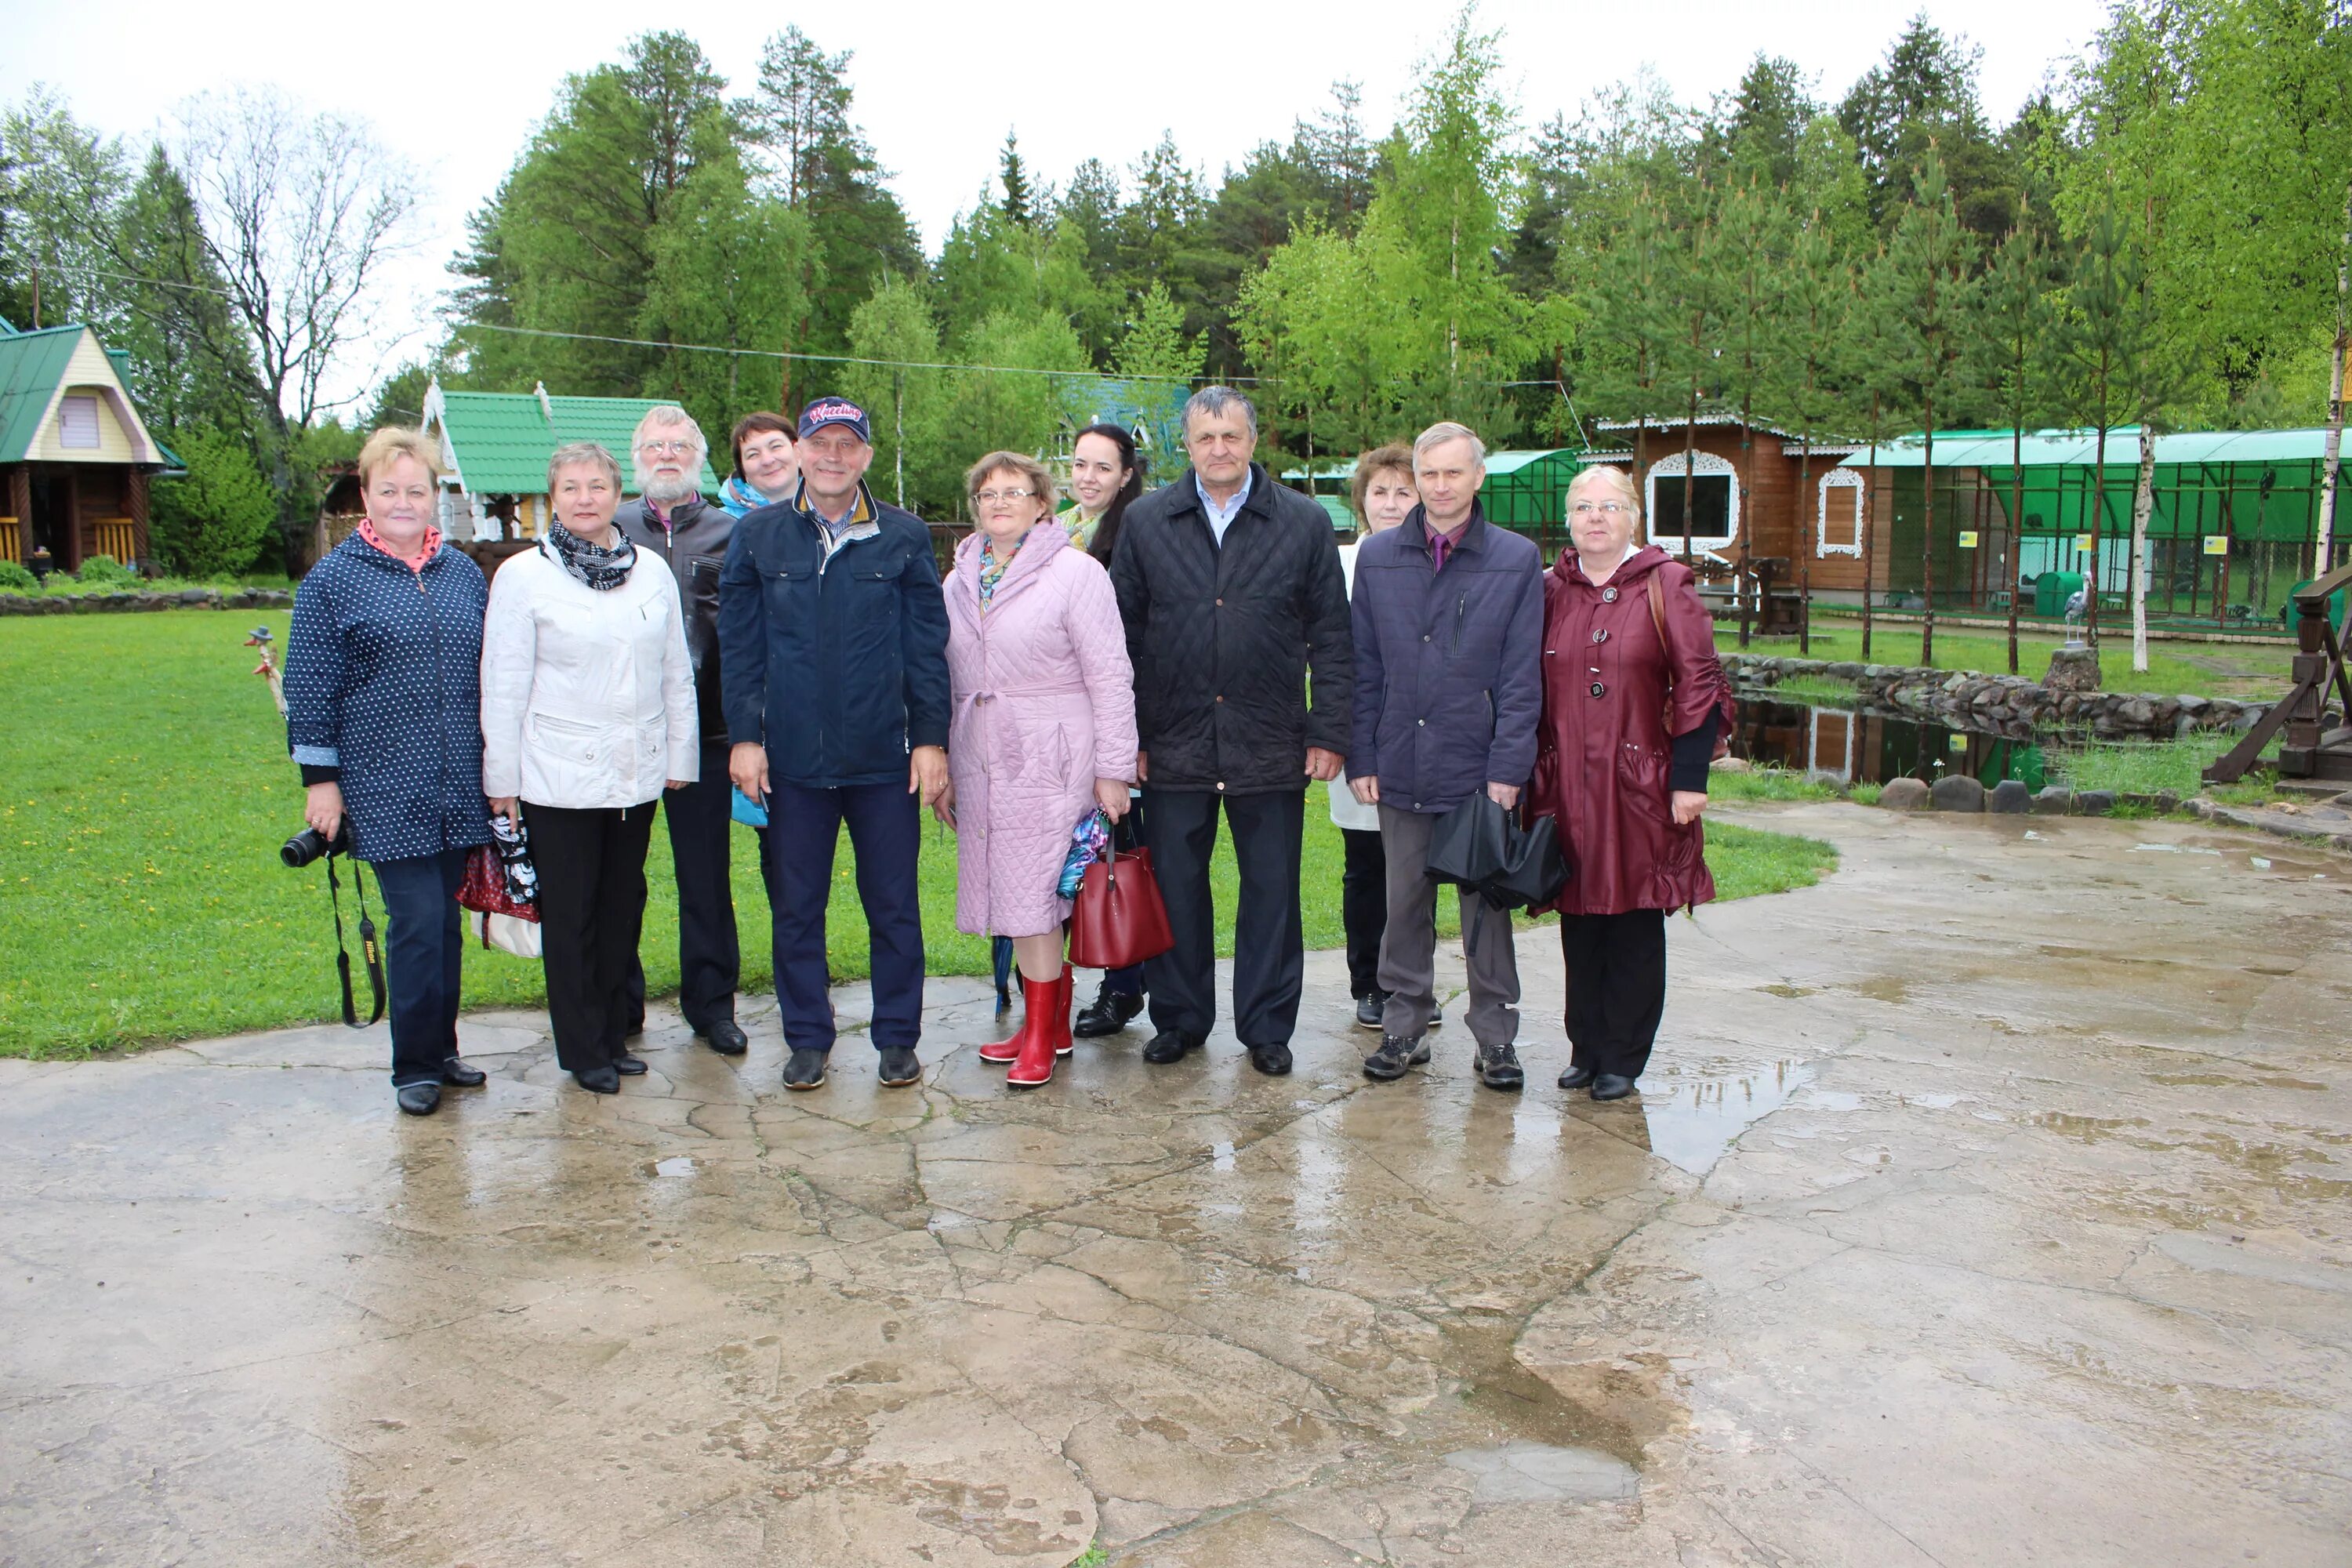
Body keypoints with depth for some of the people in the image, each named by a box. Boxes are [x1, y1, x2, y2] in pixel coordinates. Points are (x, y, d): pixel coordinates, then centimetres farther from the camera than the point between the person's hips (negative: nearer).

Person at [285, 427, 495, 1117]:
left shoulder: (463, 573, 11)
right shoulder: (333, 580, -2)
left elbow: (487, 672, 17)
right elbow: (309, 690, -2)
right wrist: (319, 779, -5)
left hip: (457, 787, 4)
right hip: (386, 792, -4)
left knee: (446, 921, 11)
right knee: (418, 921, -7)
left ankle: (440, 1049, 24)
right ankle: (415, 1067, 7)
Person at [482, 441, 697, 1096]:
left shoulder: (652, 570, 5)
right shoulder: (523, 575, -4)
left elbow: (677, 672, 10)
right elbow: (503, 685, -3)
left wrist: (680, 755, 9)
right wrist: (501, 779, -3)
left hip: (637, 772, 4)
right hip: (558, 776, -3)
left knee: (623, 907, 12)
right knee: (569, 917, 4)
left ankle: (614, 1038, 25)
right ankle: (584, 1051, 15)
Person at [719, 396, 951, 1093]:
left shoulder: (904, 536, 3)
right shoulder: (758, 536, 5)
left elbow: (927, 646, 3)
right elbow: (739, 645, 5)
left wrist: (931, 739, -2)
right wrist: (744, 737, -2)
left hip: (884, 757, -1)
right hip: (791, 758, 1)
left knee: (894, 906, 7)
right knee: (795, 908, 9)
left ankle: (897, 1039, 20)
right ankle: (807, 1039, 23)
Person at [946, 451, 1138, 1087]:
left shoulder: (1076, 572, -5)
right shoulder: (959, 580, 12)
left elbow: (1110, 677, -7)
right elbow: (949, 679, 16)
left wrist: (1111, 770, -10)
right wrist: (944, 764, 13)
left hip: (1050, 760, -5)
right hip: (981, 762, 5)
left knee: (1034, 896, -6)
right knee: (1016, 894, 8)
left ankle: (1040, 1038, 4)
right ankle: (1052, 1025, 20)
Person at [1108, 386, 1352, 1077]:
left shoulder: (1305, 523, 3)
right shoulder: (1145, 522, 5)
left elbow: (1331, 637, 3)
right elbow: (1123, 637, 6)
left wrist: (1329, 733, -2)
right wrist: (1126, 735, 2)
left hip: (1271, 747, -1)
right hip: (1173, 746, 1)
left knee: (1271, 891, 7)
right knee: (1175, 887, 9)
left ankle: (1267, 1027, 21)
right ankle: (1179, 1019, 24)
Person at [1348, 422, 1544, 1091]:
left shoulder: (1518, 560, 1)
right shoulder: (1377, 556, 7)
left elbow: (1521, 678, -2)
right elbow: (1363, 669, 8)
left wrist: (1507, 767, -8)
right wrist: (1361, 757, 2)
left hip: (1480, 769, -2)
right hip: (1400, 768, 2)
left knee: (1487, 908, 6)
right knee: (1405, 906, 10)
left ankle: (1496, 1036, 18)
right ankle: (1405, 1028, 22)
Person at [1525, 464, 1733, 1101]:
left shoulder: (1666, 585, -1)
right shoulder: (1550, 590, 9)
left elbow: (1699, 685, -4)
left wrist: (1689, 778, -9)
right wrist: (1528, 775, 7)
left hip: (1640, 785, -3)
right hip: (1566, 786, 3)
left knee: (1634, 921, 4)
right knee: (1578, 918, 8)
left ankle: (1622, 1059, 15)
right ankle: (1585, 1049, 20)